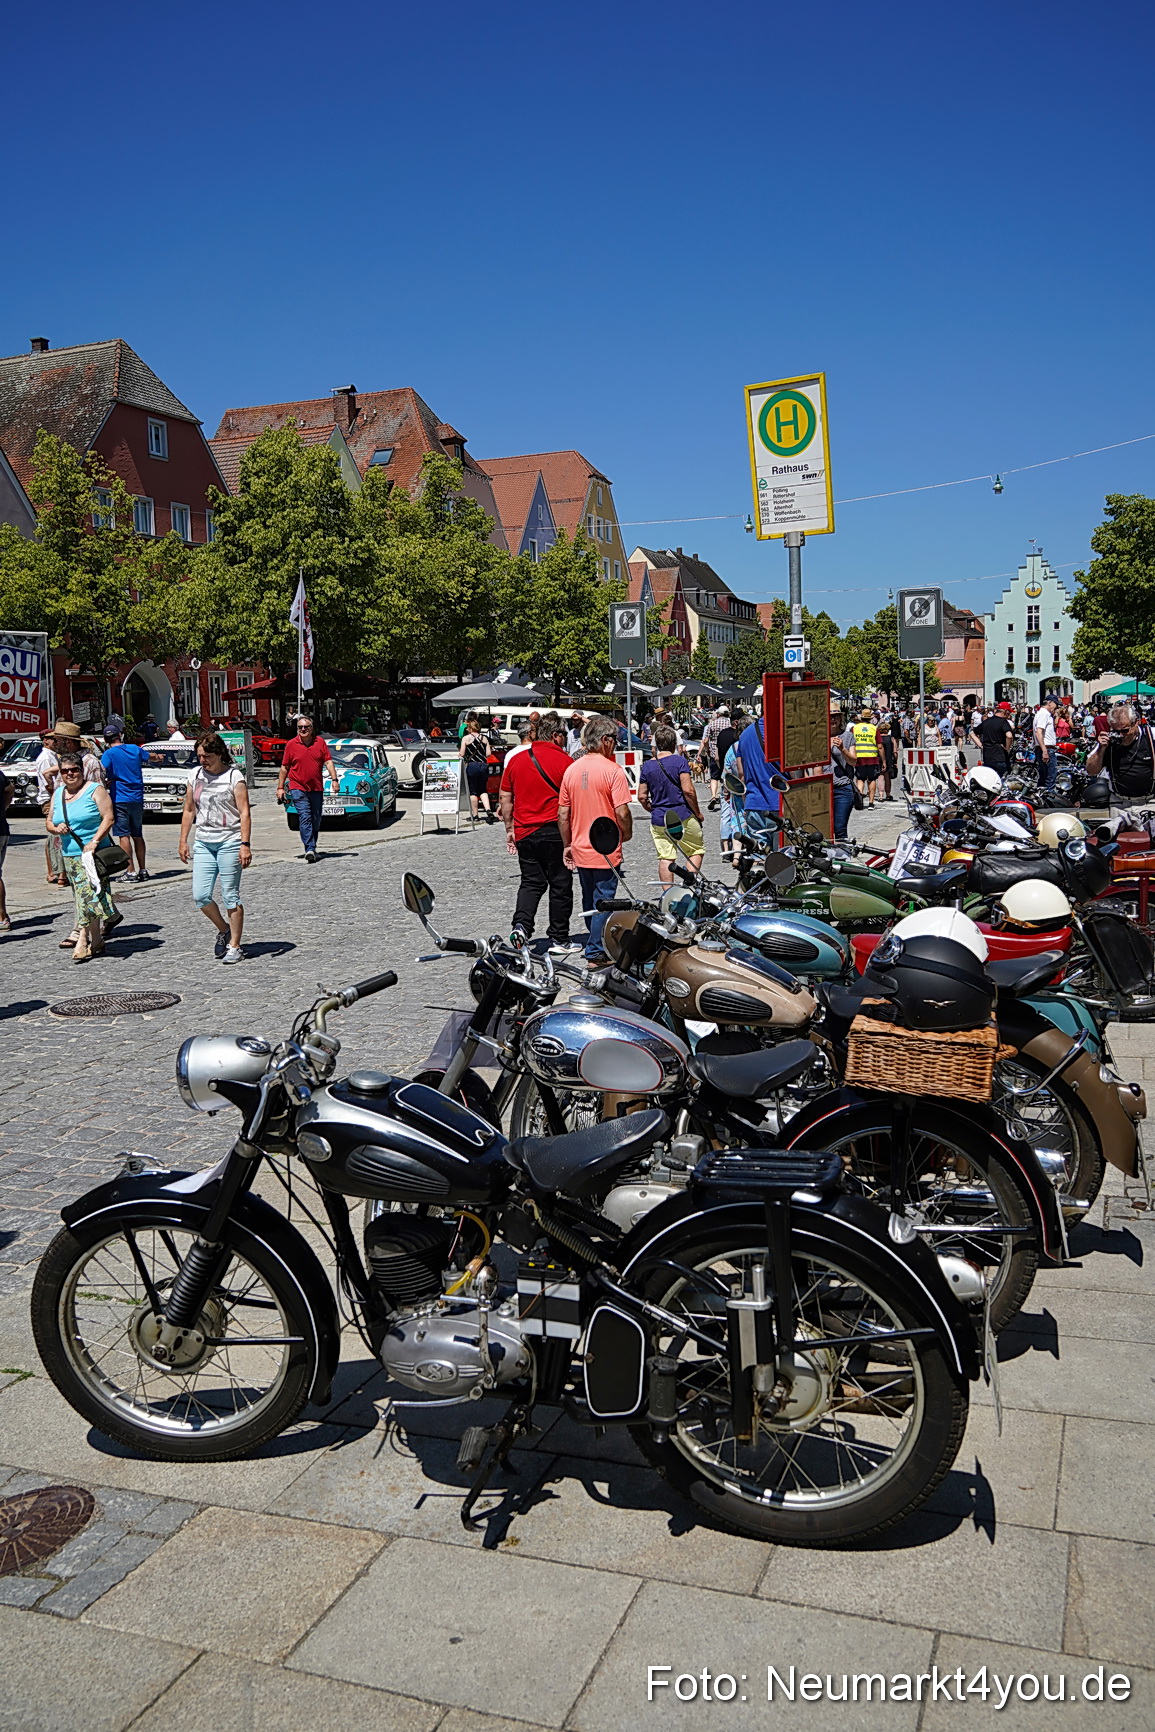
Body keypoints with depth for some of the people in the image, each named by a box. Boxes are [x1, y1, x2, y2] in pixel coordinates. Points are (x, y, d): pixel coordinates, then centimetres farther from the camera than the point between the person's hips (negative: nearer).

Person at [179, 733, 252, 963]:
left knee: (230, 896, -2)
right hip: (203, 843, 5)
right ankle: (223, 930, 23)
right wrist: (183, 841, 13)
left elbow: (245, 812, -10)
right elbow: (189, 811, 18)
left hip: (230, 842, -5)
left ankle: (235, 946, 7)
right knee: (200, 895, -2)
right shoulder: (196, 776, 10)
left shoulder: (234, 776, -5)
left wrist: (245, 845, -17)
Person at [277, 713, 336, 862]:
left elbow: (328, 761, 1)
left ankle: (312, 848, 25)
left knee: (316, 820, 10)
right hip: (298, 789, -3)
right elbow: (284, 767, 5)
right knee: (305, 818, -14)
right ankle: (309, 850, -20)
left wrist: (334, 779, -13)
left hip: (317, 789, 3)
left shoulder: (321, 743, 3)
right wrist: (280, 787, 3)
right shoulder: (291, 745, 0)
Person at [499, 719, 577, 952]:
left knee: (531, 882, 14)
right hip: (554, 830, -4)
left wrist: (509, 829, 17)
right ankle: (559, 939, 11)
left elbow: (505, 796, 11)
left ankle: (521, 926, -6)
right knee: (560, 884, 6)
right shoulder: (563, 759, -7)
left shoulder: (515, 758, 7)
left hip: (524, 832, 4)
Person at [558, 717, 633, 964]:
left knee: (589, 902, 19)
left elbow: (563, 814, 5)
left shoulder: (572, 770, 3)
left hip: (580, 851, 6)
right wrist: (627, 833, 1)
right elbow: (622, 812, -18)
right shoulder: (613, 770, -14)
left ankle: (597, 945, 35)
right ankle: (596, 953, 6)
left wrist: (567, 845, 14)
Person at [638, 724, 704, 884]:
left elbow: (642, 796, 5)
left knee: (665, 857, 5)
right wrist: (697, 812, -3)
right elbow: (688, 790, -14)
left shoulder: (647, 766, 4)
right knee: (697, 850, 13)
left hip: (658, 821, 3)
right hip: (683, 817, -3)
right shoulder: (679, 761, -7)